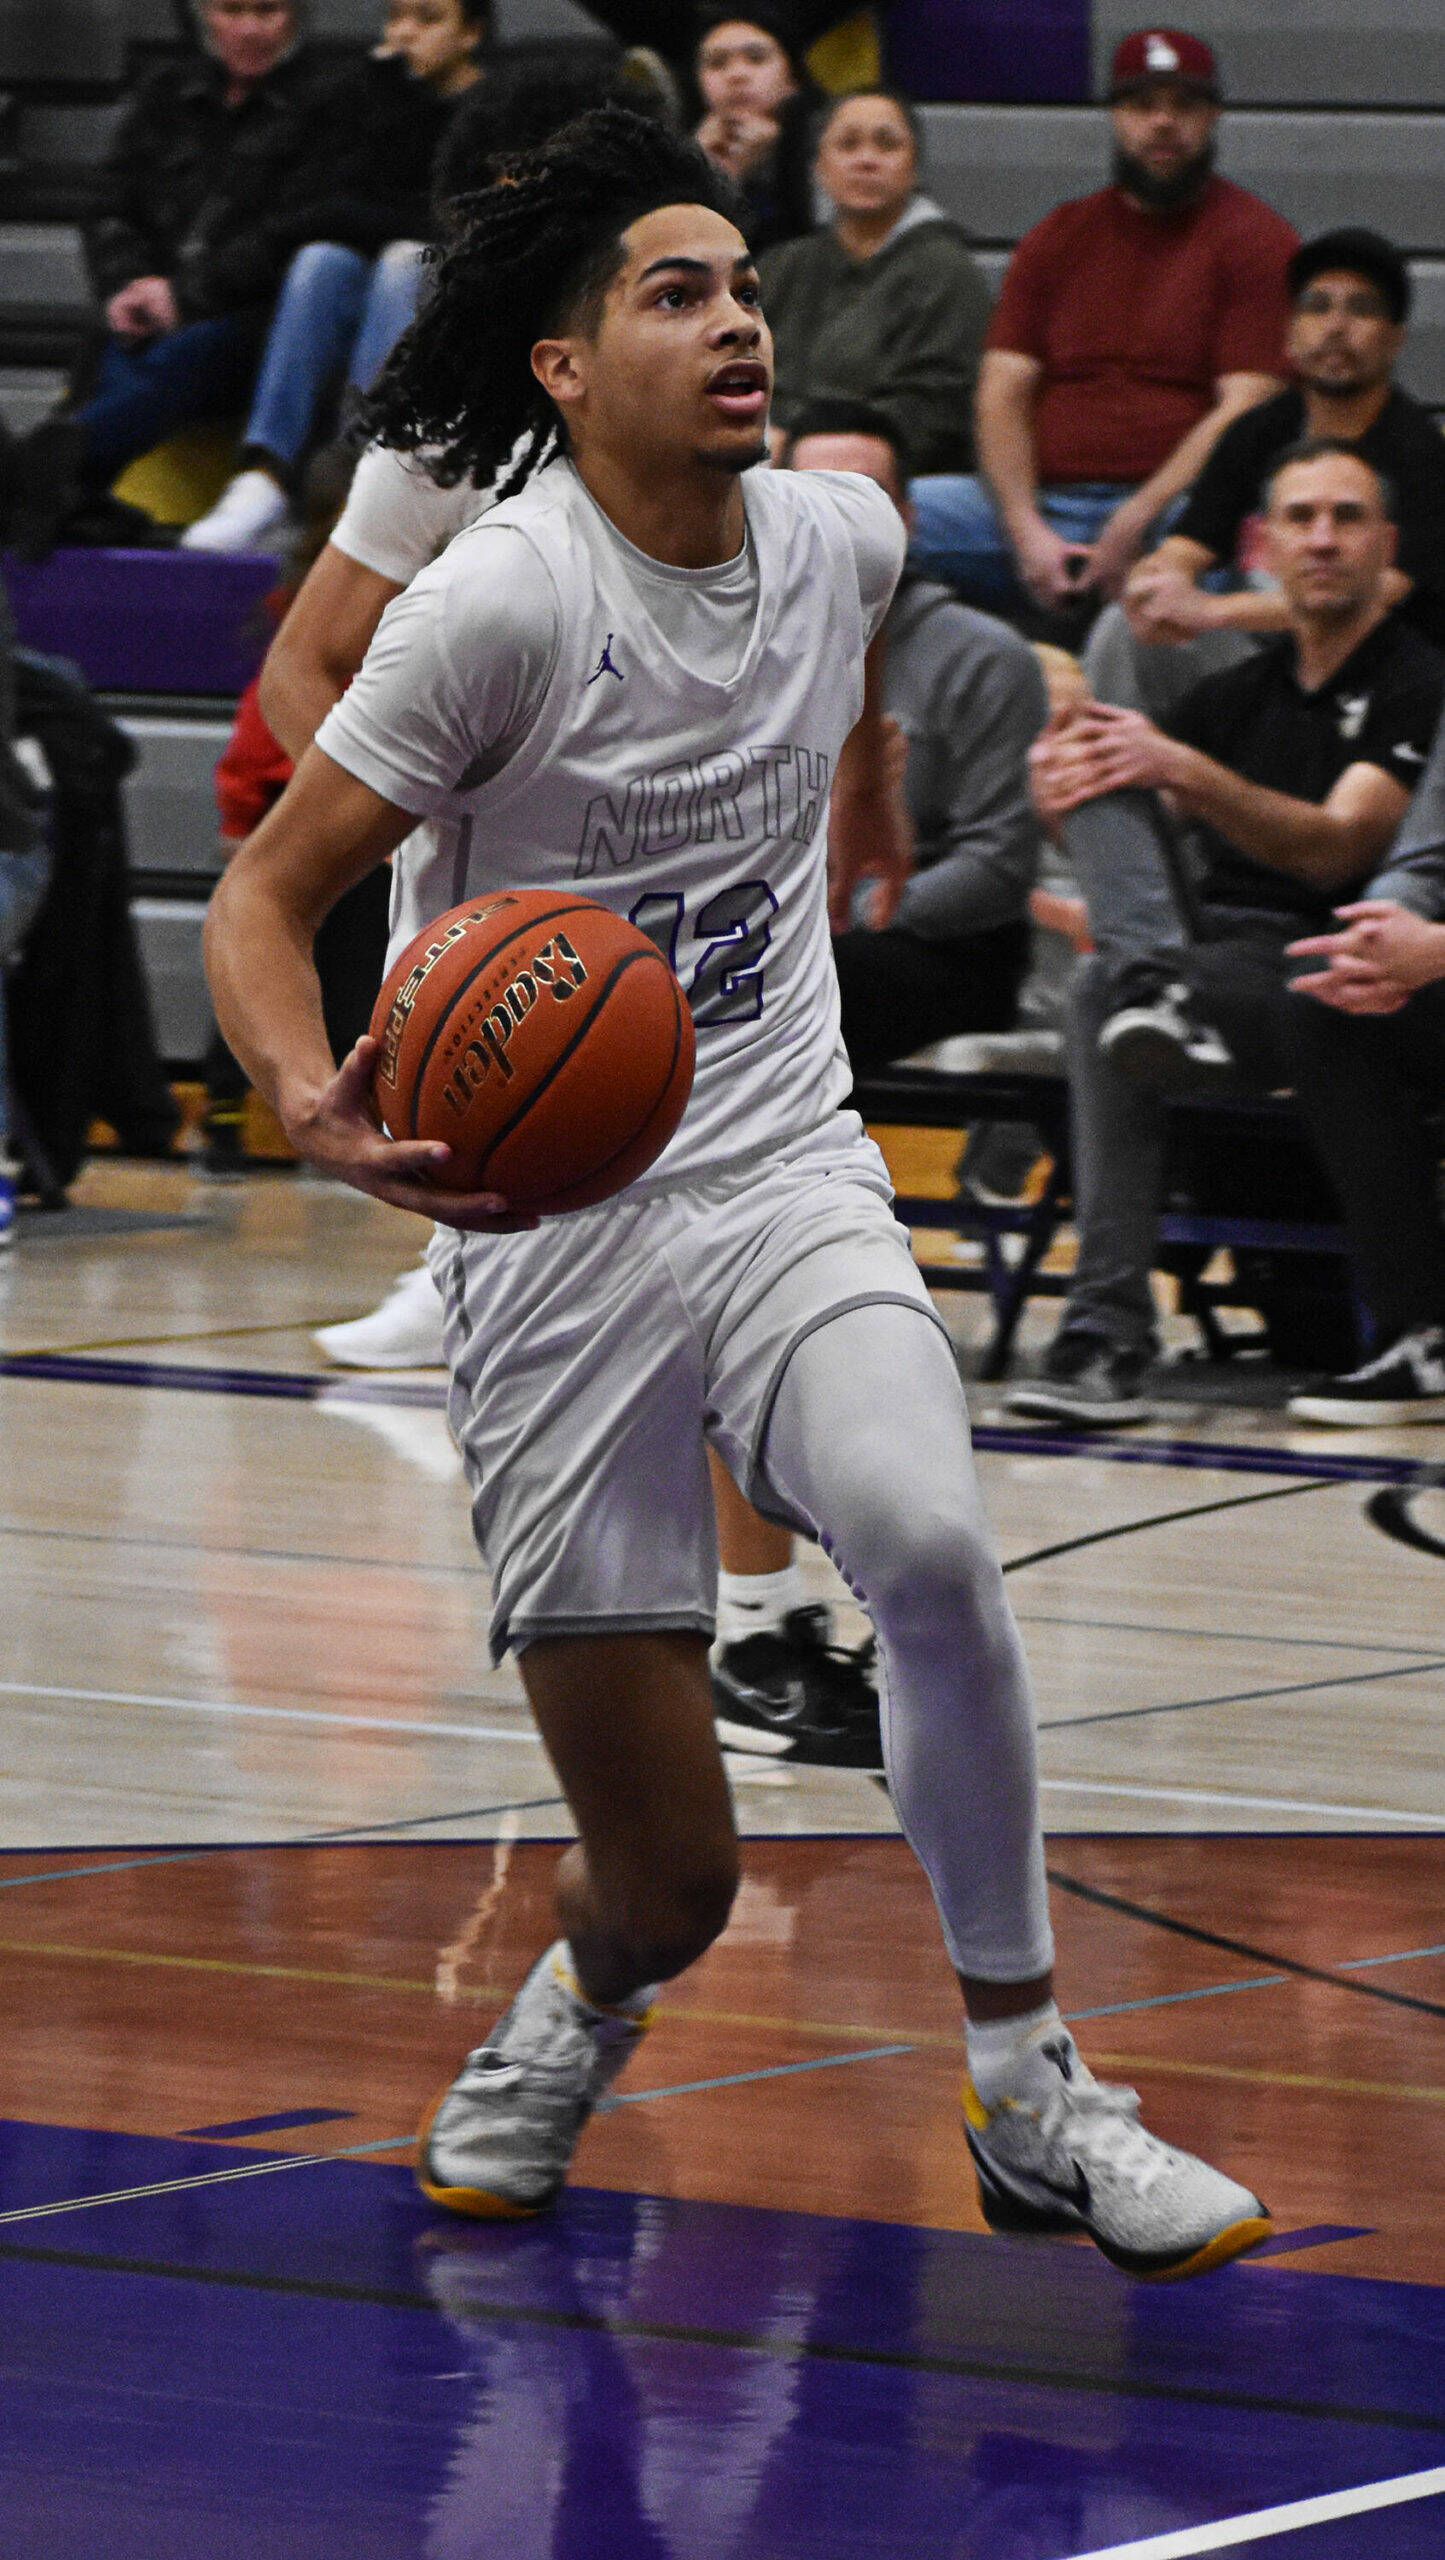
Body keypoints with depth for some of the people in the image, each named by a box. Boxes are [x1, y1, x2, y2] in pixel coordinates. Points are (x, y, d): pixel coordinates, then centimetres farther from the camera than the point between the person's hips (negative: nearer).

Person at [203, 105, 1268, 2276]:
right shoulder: (500, 602, -15)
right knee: (672, 1886, -4)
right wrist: (319, 1107, -30)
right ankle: (587, 2004, 36)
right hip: (548, 1226, -3)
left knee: (931, 1546, -30)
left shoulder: (840, 533, 2)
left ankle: (1032, 2101, -14)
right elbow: (263, 898, -12)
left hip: (787, 1180, 3)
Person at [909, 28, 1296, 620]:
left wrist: (1132, 526, -16)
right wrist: (1027, 532, -7)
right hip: (1040, 505, 4)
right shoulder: (1061, 236, 20)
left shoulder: (1254, 239, 6)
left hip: (1172, 505, -4)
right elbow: (1001, 394, 12)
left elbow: (1244, 409, -5)